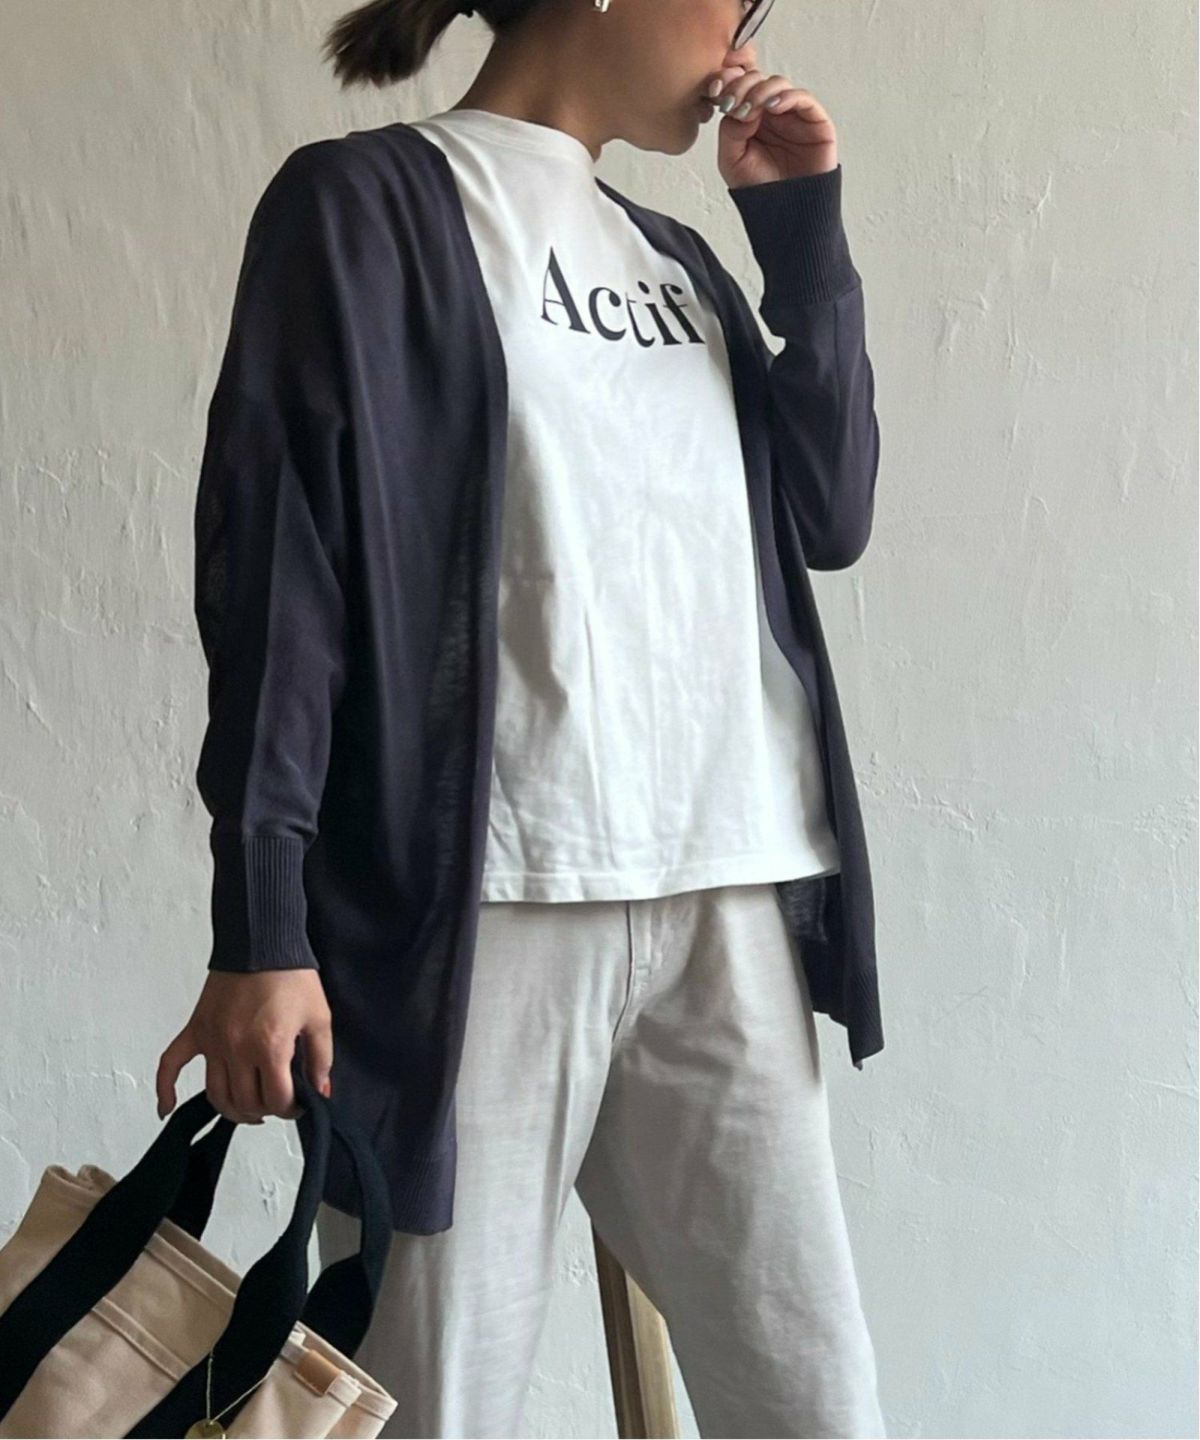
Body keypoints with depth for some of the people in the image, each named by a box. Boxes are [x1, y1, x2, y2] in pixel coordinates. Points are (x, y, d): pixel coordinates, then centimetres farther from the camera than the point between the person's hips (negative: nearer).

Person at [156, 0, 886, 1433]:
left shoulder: (672, 255, 21)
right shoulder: (371, 204, 1)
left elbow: (830, 517, 17)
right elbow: (282, 561, -6)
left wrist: (805, 239, 11)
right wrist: (262, 925, -12)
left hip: (725, 906, 6)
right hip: (487, 905, -5)